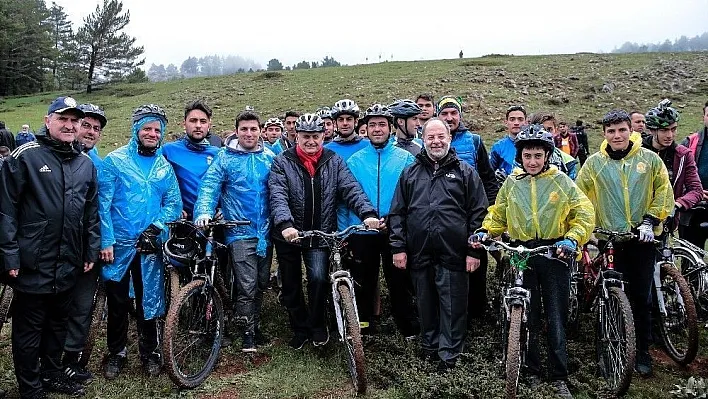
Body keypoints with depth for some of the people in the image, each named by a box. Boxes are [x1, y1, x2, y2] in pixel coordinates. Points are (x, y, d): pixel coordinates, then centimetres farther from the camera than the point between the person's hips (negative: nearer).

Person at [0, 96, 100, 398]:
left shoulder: (86, 164, 9)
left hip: (68, 265, 5)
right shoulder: (24, 156, -8)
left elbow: (91, 212, 13)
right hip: (32, 264, -5)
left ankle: (52, 374, 36)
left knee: (58, 323, 18)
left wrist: (92, 251, 11)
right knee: (29, 328, 8)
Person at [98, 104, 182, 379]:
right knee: (117, 302, 8)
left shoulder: (165, 166, 7)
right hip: (119, 243, -2)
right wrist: (106, 241, -12)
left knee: (149, 300, 9)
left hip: (151, 244, 2)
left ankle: (149, 352, 24)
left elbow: (174, 204, 5)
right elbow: (103, 203, -6)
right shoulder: (115, 160, -2)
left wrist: (156, 226, -11)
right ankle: (116, 353, 25)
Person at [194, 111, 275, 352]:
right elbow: (209, 186, -9)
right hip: (240, 232, -4)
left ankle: (256, 326, 32)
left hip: (265, 232, 4)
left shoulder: (270, 157, 9)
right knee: (247, 286, -7)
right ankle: (248, 334, 10)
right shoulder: (225, 158, 0)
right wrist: (204, 212, -26)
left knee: (261, 284, 14)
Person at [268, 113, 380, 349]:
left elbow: (351, 188, -8)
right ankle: (300, 330, 31)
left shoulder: (334, 162, 4)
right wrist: (285, 224, -33)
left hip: (320, 234, 0)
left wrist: (367, 212, -26)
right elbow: (278, 196, -16)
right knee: (291, 285, 10)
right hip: (288, 234, 1)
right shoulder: (282, 162, -2)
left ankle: (317, 326, 8)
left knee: (319, 279, -17)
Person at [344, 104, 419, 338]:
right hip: (361, 232, 1)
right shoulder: (354, 161, 5)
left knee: (399, 281, 6)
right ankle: (363, 327, 26)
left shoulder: (405, 158, 3)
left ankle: (409, 327, 22)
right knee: (363, 283, 11)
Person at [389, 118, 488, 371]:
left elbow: (478, 213, 2)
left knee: (453, 305, 3)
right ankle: (429, 346, 31)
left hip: (453, 255, -2)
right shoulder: (410, 173, 11)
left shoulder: (465, 172, 4)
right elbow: (397, 213, 10)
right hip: (419, 254, 3)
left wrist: (474, 250, -4)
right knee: (425, 303, 14)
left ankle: (449, 355, 14)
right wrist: (398, 246, 3)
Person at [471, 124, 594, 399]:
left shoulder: (561, 181, 1)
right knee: (527, 317, 8)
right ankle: (532, 372, 22)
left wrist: (572, 239, -19)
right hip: (521, 255, 2)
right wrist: (484, 233, -5)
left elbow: (585, 214, -3)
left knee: (556, 319, 3)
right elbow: (497, 215, 13)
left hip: (554, 255, -2)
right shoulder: (511, 183, 6)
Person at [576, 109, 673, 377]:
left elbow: (664, 193, 4)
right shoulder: (594, 163, 2)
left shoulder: (650, 159, 2)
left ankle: (642, 353, 19)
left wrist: (650, 221, -6)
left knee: (641, 298, 4)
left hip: (643, 239, 0)